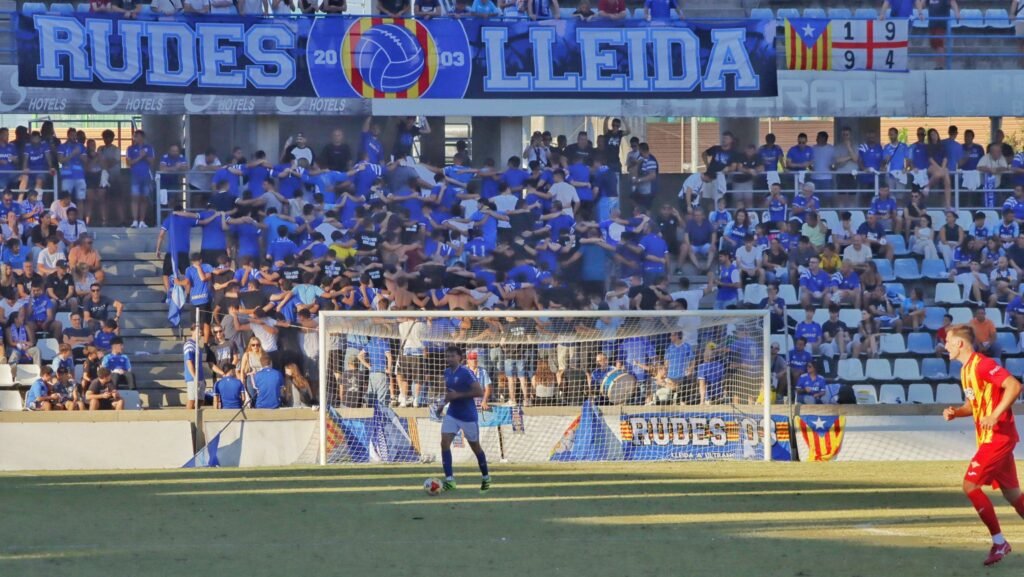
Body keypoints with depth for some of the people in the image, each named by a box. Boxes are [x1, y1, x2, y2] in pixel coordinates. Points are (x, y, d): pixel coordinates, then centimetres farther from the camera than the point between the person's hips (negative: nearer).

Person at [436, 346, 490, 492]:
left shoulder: (466, 373, -17)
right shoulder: (447, 373, 5)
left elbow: (479, 392, -22)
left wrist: (458, 395, -25)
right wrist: (442, 404, 7)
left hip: (468, 415, -6)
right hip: (452, 414, 6)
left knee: (475, 446, 9)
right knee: (444, 443, -11)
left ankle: (486, 478, 28)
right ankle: (449, 480, -11)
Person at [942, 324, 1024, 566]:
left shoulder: (982, 365, -16)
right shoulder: (966, 370, 14)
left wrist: (995, 415, -29)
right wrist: (956, 412, 5)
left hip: (998, 436, -10)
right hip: (989, 437, 10)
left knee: (971, 486, -11)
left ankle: (999, 543, -4)